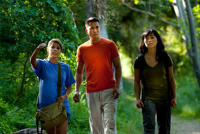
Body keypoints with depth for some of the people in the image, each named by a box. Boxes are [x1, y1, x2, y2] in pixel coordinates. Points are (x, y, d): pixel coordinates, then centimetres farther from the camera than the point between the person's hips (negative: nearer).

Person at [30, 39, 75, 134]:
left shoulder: (65, 67, 7)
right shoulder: (42, 64, 0)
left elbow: (69, 86, 13)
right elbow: (32, 61, -23)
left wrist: (65, 96, -10)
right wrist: (38, 49, -44)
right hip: (45, 104, -1)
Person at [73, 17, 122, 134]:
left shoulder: (110, 45, 3)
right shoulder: (82, 49, 8)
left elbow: (118, 67, 3)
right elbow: (79, 72, 12)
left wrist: (117, 87, -8)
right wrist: (77, 90, 0)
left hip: (109, 90, -2)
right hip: (91, 92, 2)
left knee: (110, 123, -11)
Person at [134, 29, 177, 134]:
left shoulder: (165, 58, 0)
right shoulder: (139, 60, -2)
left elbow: (171, 79, 5)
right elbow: (137, 81, 4)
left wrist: (174, 97, 2)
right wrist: (138, 98, -4)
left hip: (164, 99, 2)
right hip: (148, 99, -2)